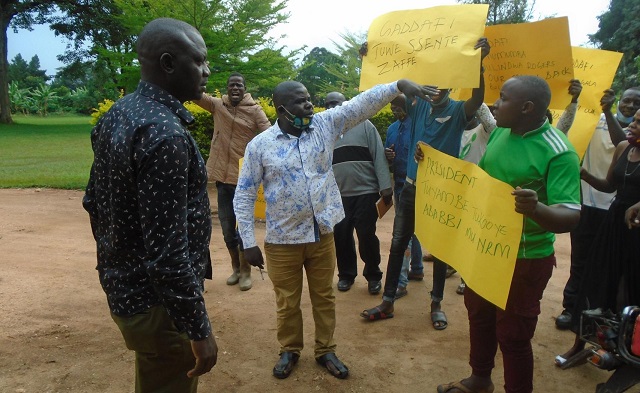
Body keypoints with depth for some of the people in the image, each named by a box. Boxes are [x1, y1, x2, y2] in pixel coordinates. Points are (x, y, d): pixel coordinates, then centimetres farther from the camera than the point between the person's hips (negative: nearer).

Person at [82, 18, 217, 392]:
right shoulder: (164, 133, -26)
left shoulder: (118, 114, 4)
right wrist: (199, 330, -20)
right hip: (157, 302, -9)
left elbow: (94, 203, 12)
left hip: (123, 286, 9)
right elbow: (167, 252, -28)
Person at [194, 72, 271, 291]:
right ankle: (235, 267, 32)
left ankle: (245, 271, 21)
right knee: (227, 226, 13)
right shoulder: (217, 105, 5)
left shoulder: (254, 110, -3)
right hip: (222, 177, 3)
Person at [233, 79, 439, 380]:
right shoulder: (259, 145, -9)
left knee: (324, 298, 17)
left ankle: (325, 350, 37)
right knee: (287, 302, 15)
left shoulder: (325, 125, -2)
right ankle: (289, 350, 39)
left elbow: (363, 103, -9)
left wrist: (399, 85, -23)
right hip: (283, 242, -2)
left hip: (323, 235, 2)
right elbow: (244, 195, -5)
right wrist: (248, 242, -8)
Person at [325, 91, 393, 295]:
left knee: (367, 236, 0)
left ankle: (373, 275, 21)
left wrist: (385, 186, -11)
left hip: (365, 192, -3)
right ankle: (346, 274, 29)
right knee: (341, 236, 8)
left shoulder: (363, 125, 1)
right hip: (337, 196, 3)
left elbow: (379, 156, -4)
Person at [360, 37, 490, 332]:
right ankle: (387, 302, 19)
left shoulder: (458, 111, -7)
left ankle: (436, 305, 26)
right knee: (398, 244, 7)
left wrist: (479, 62, -43)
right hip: (412, 188, 3)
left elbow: (477, 98, -27)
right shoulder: (418, 106, 2)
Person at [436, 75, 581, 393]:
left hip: (524, 258, -7)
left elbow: (570, 217, -28)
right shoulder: (498, 132, -1)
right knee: (479, 315, 22)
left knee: (513, 333, 5)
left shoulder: (559, 152, -22)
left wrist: (537, 209, -49)